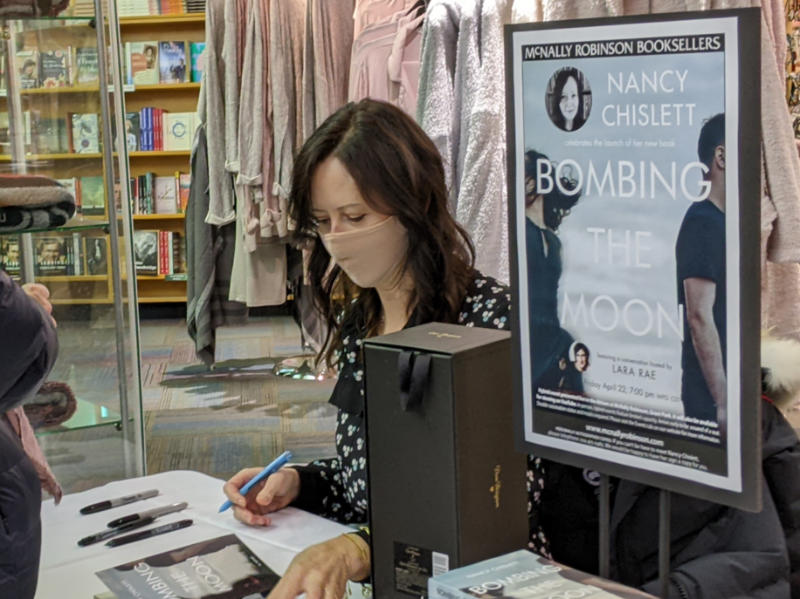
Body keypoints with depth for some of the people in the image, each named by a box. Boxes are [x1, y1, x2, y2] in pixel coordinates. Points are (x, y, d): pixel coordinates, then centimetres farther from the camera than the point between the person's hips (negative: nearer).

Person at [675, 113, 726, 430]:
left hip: (729, 384, 9)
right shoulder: (702, 224, -15)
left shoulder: (721, 222, 13)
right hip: (712, 397, -9)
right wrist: (723, 401, -22)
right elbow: (699, 317, -21)